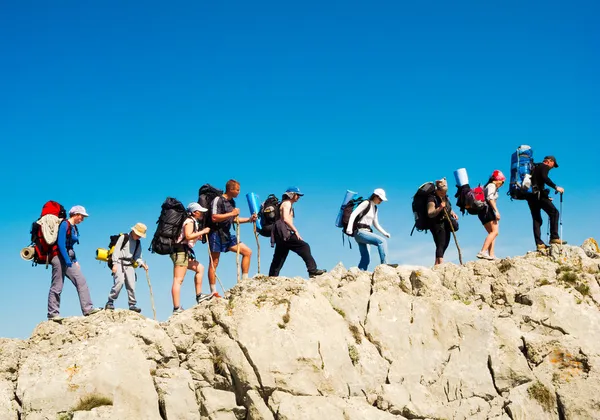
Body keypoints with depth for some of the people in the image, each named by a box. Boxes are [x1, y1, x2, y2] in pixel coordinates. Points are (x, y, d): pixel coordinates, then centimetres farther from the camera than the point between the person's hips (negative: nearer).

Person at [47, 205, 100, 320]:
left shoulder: (74, 228, 16)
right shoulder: (65, 224, -10)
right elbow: (60, 243, -18)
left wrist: (75, 261, 14)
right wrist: (67, 260, -22)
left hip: (68, 259, 9)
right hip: (60, 258, -9)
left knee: (81, 281, -3)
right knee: (57, 286, -4)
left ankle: (87, 308, -7)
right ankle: (53, 313, 2)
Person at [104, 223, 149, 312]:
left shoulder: (138, 243, 16)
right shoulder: (124, 237, -2)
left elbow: (137, 257, 16)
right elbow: (116, 251, -7)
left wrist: (142, 264, -4)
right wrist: (115, 264, -15)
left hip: (129, 265, 6)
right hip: (119, 263, -6)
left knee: (131, 285, -2)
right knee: (119, 282, -22)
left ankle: (132, 304, 5)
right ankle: (110, 302, -14)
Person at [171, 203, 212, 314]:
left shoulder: (194, 222, 22)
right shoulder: (190, 221, -7)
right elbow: (188, 236, -22)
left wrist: (199, 236, 11)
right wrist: (202, 232, -15)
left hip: (184, 253, 10)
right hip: (181, 252, -10)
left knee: (199, 268, 20)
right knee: (178, 280, -13)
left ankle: (199, 296, 19)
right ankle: (176, 308, -17)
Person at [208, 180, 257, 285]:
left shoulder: (232, 202, 15)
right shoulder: (218, 200, -11)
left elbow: (234, 219, 24)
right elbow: (214, 218, -22)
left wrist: (249, 219, 12)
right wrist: (231, 213, -20)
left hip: (227, 235, 9)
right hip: (216, 234, -8)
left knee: (247, 252, 4)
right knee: (214, 263, -4)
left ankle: (244, 280, 9)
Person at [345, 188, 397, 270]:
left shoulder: (375, 208, 20)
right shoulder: (366, 203, -5)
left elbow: (376, 224, 25)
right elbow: (353, 214, -15)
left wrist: (385, 233, 11)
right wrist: (349, 227, -28)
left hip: (365, 233, 9)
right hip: (360, 232, -9)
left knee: (366, 259, 6)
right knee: (382, 241, -23)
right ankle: (384, 263, -28)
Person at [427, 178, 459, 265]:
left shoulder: (445, 197, 10)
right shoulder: (432, 199, -15)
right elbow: (430, 214, -24)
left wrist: (452, 213, 6)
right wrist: (439, 208, -37)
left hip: (446, 225, 8)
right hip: (437, 225, -8)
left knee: (445, 245, 11)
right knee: (440, 245, -18)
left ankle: (436, 265, 21)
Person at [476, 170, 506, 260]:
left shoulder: (488, 186, 25)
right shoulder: (492, 186, -4)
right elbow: (490, 198, -19)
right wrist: (496, 211, -25)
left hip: (483, 212, 10)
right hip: (487, 210, -10)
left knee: (492, 233, 11)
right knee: (494, 232, -17)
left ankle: (491, 254, 2)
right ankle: (483, 252, -30)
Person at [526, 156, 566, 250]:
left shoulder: (535, 167, 28)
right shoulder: (544, 167, 3)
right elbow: (544, 178, -19)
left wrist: (546, 197, 31)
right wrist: (556, 187, -19)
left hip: (530, 195, 9)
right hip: (538, 194, -9)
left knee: (537, 220, 7)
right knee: (554, 212, -6)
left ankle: (539, 243, 0)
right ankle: (554, 237, -14)